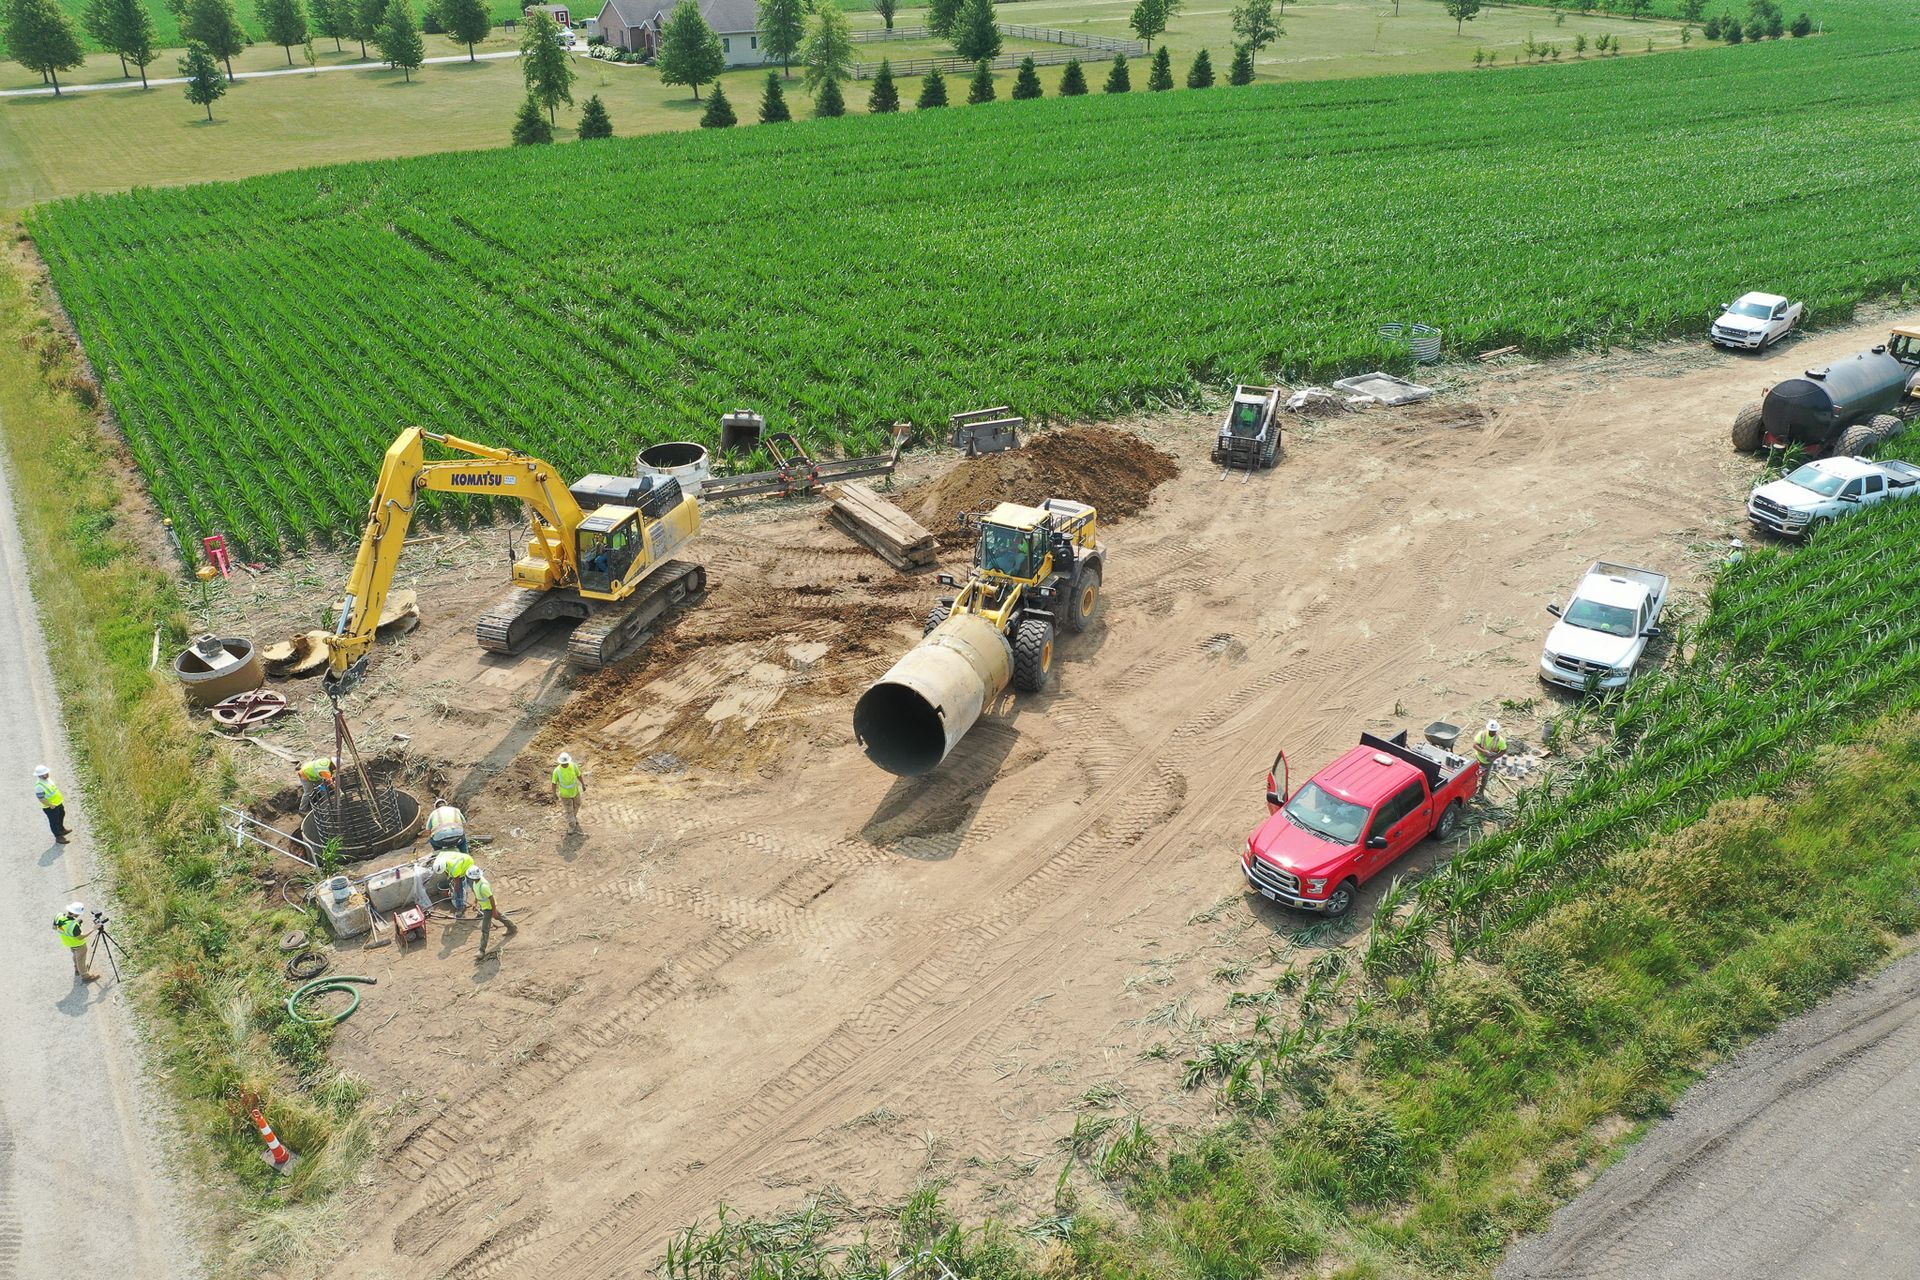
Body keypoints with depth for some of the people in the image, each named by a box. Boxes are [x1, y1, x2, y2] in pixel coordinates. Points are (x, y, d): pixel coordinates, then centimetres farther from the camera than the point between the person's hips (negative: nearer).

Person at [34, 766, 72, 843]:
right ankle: (58, 837, 27)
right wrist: (51, 805, -24)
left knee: (61, 815, 30)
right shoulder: (39, 786, -33)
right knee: (54, 822, 9)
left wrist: (61, 797, 14)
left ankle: (61, 830, 53)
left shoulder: (47, 779, -5)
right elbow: (41, 799, -30)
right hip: (50, 808, -9)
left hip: (58, 803, 9)